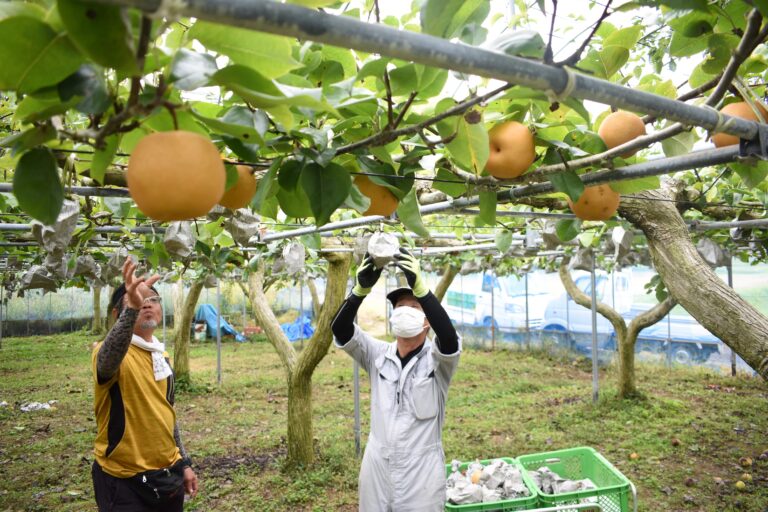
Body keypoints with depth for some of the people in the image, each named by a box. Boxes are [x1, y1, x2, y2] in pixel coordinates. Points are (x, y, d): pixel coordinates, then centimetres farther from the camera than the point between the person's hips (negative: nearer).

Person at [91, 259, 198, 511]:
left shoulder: (162, 356, 6)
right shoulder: (111, 354, -15)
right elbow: (110, 357, -41)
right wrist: (132, 308, -57)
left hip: (167, 475, 7)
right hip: (124, 481, -6)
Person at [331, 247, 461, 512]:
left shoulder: (437, 358, -8)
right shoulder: (377, 354, -1)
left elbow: (448, 336, -31)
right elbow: (340, 331, -16)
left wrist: (419, 286, -42)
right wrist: (362, 288, -32)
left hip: (422, 472, -2)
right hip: (376, 468, 3)